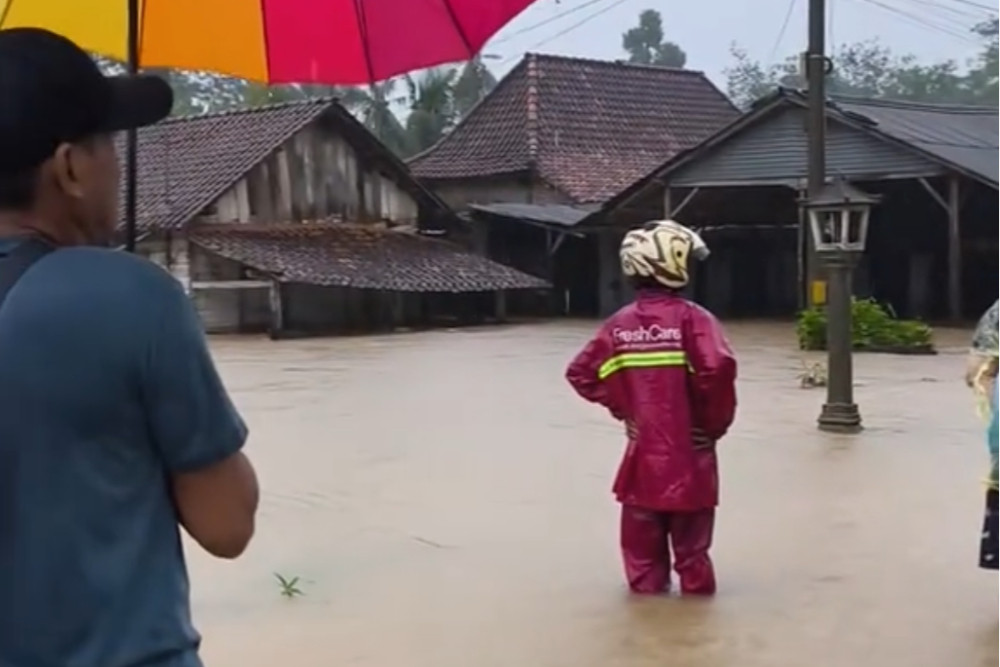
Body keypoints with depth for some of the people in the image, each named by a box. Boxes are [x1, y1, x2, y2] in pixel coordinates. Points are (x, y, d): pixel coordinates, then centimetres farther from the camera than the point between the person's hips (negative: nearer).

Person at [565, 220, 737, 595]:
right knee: (690, 535, 10)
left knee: (642, 532, 15)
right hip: (687, 448, -4)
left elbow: (581, 373, 4)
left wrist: (620, 405, 10)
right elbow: (718, 368, -27)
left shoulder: (620, 323, 0)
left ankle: (647, 586, 24)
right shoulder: (691, 318, -15)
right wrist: (716, 421, -11)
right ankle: (696, 587, 20)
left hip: (641, 449, 4)